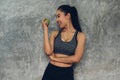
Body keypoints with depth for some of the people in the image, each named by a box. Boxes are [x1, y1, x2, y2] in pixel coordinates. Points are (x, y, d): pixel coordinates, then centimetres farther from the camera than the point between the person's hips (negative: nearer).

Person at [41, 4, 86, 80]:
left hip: (66, 73, -2)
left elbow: (76, 58, -12)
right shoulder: (55, 33, 4)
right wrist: (45, 29, -6)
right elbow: (48, 52, -11)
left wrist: (55, 58, -7)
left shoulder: (80, 35, -2)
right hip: (51, 71, 2)